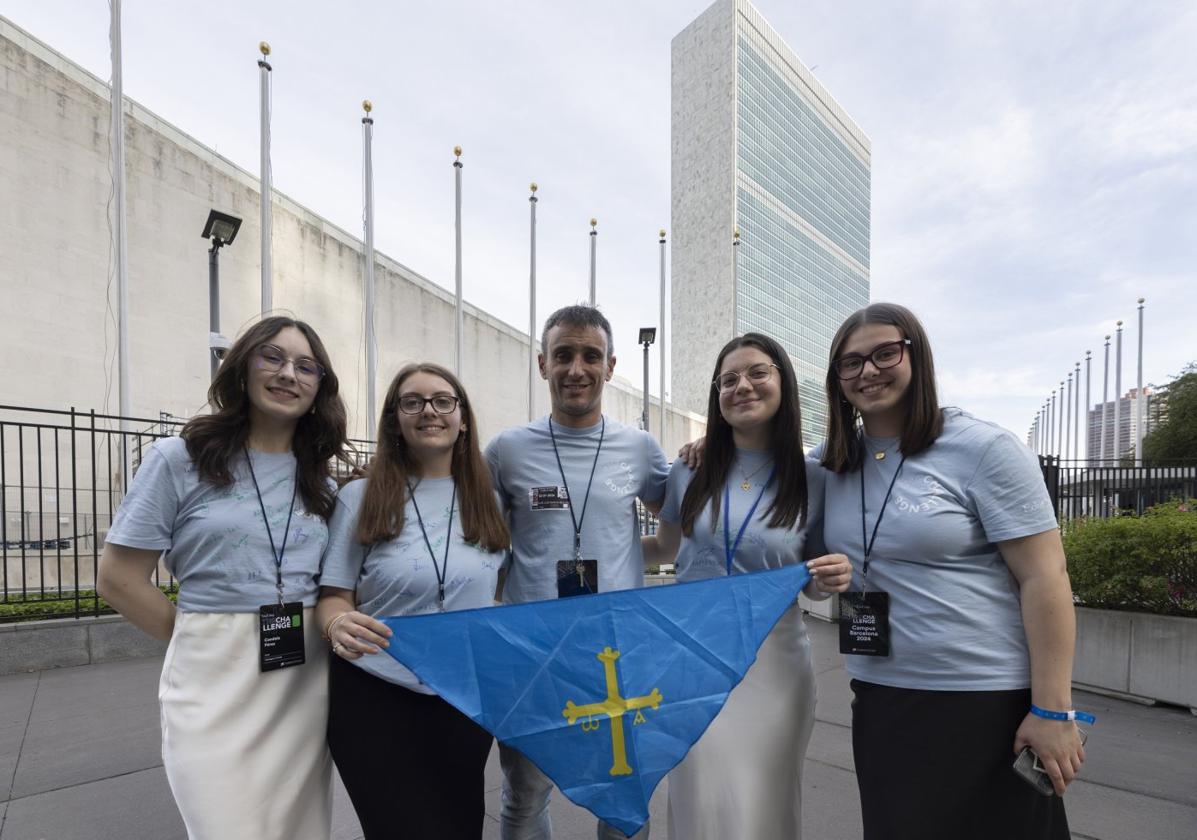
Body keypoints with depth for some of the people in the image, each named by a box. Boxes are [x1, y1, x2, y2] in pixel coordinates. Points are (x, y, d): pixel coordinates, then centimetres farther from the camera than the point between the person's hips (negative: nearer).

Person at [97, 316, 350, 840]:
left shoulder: (322, 484, 7)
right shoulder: (180, 459, -4)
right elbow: (119, 580, -3)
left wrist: (314, 632, -2)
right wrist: (203, 638, -3)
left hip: (306, 680, 4)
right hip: (216, 679, -4)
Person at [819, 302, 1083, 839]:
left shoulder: (984, 449, -10)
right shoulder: (835, 462, 2)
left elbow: (1044, 579, -11)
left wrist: (1052, 711, -14)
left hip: (987, 701, -4)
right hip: (878, 699, 5)